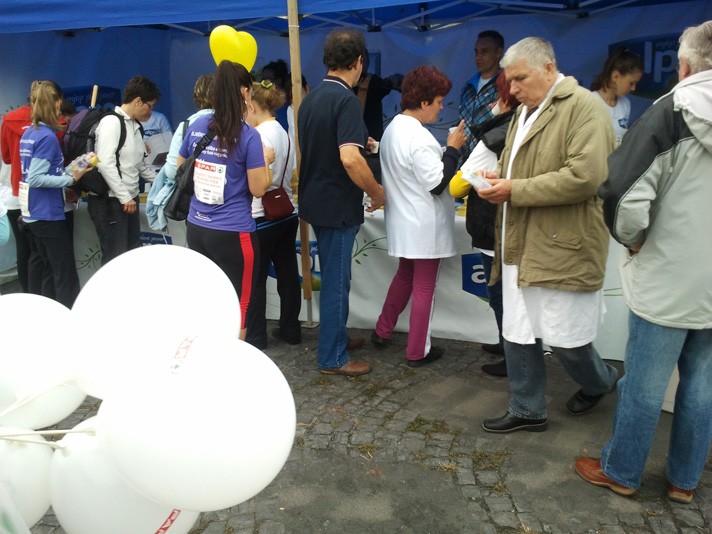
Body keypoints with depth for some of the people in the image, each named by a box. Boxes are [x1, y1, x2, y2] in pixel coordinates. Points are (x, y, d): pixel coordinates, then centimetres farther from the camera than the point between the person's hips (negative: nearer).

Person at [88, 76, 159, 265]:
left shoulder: (135, 126, 14)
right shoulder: (111, 122, -13)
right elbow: (105, 164, -20)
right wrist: (124, 198, -18)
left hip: (129, 200, 9)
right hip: (110, 201, -9)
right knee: (115, 258, -4)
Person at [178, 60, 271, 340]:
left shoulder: (196, 126, 4)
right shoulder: (248, 136, -13)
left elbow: (181, 171, 16)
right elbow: (258, 188, -10)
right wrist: (265, 162, 5)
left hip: (196, 228, 6)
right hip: (233, 233, -6)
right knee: (237, 306, 8)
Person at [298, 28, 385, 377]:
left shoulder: (310, 99, 8)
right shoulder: (346, 100, -18)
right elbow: (350, 159, -29)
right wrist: (377, 193, -15)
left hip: (316, 201, 9)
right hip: (337, 206, -9)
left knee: (333, 277, 21)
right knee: (337, 281, 1)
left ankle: (335, 335, 36)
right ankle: (333, 357, 13)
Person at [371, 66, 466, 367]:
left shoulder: (392, 129, 7)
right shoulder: (419, 137, -22)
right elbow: (437, 184, -20)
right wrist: (453, 148, -13)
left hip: (404, 222, 9)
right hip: (425, 226, -9)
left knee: (404, 276, 25)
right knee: (424, 287, 4)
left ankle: (382, 332, 34)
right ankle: (417, 352, 17)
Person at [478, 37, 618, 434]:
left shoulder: (582, 107, -10)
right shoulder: (524, 111, 17)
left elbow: (586, 176, -22)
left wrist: (516, 190, -18)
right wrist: (500, 179, 4)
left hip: (563, 248, -8)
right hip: (521, 247, 8)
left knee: (564, 338, 4)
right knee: (518, 336, 11)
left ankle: (601, 381, 36)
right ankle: (528, 411, 28)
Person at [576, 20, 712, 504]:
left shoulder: (672, 114, -13)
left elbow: (627, 196, -22)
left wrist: (632, 240, -3)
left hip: (667, 278, -5)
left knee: (644, 385, 9)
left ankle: (621, 473, 27)